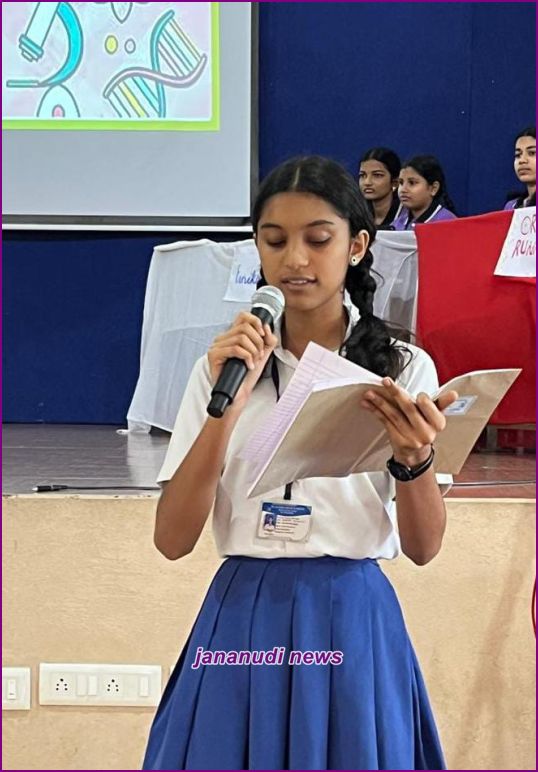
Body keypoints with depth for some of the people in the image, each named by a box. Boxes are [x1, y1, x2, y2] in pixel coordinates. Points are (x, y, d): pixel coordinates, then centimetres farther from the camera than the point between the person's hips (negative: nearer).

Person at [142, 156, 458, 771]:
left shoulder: (402, 368, 1)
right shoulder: (225, 367, 4)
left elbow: (423, 547, -3)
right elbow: (172, 540, -6)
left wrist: (414, 457, -22)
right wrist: (228, 403, -16)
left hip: (353, 624, -1)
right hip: (244, 620, 1)